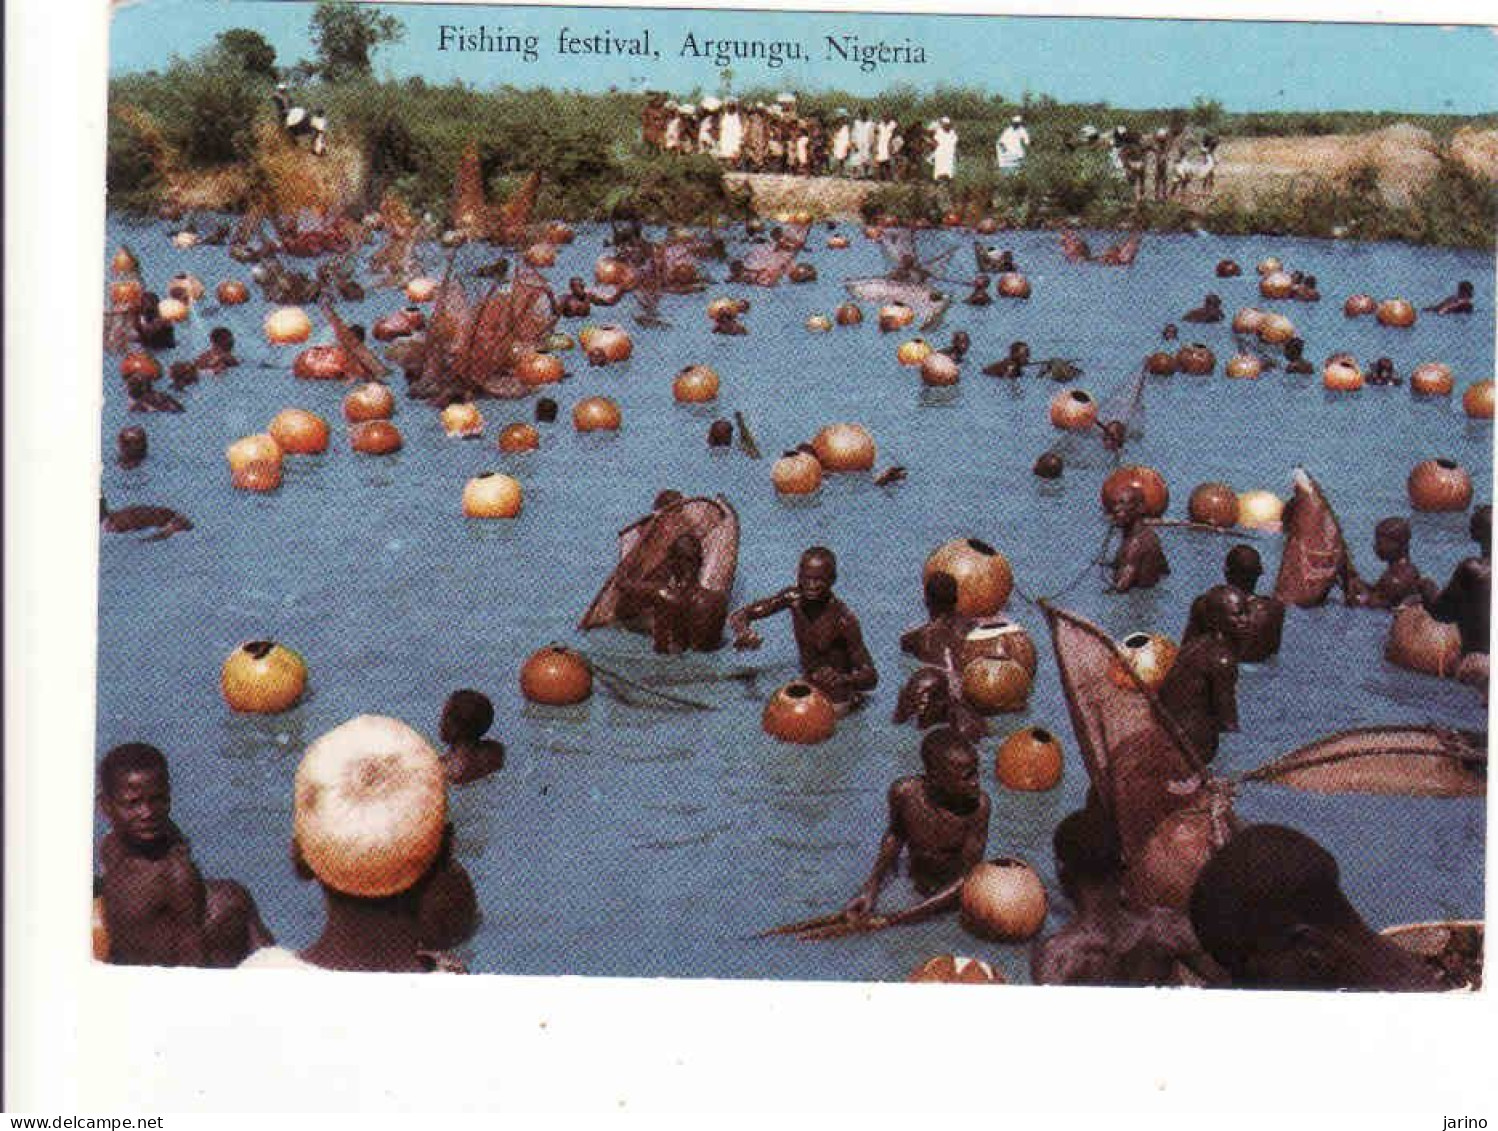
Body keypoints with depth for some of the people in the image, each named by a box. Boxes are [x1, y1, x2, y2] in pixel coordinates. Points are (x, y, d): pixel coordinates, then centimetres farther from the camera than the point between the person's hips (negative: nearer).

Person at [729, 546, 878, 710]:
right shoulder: (793, 598, -11)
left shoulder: (843, 619, -25)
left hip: (835, 703, -6)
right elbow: (740, 615, -7)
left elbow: (870, 677, -20)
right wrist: (743, 632, -31)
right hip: (807, 688, 6)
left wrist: (841, 679, -41)